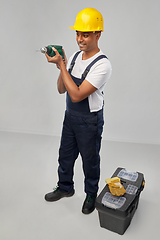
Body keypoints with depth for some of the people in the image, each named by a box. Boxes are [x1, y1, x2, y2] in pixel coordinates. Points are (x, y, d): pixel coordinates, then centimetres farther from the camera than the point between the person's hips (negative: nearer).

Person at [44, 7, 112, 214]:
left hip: (89, 121, -7)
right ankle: (65, 188, 46)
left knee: (90, 160, 13)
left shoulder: (102, 65, -23)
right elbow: (61, 89, 1)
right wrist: (62, 66, -16)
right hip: (70, 116, 7)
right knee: (65, 155, 21)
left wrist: (61, 65, -27)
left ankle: (91, 195, 39)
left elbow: (76, 95, -28)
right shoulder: (75, 56, 1)